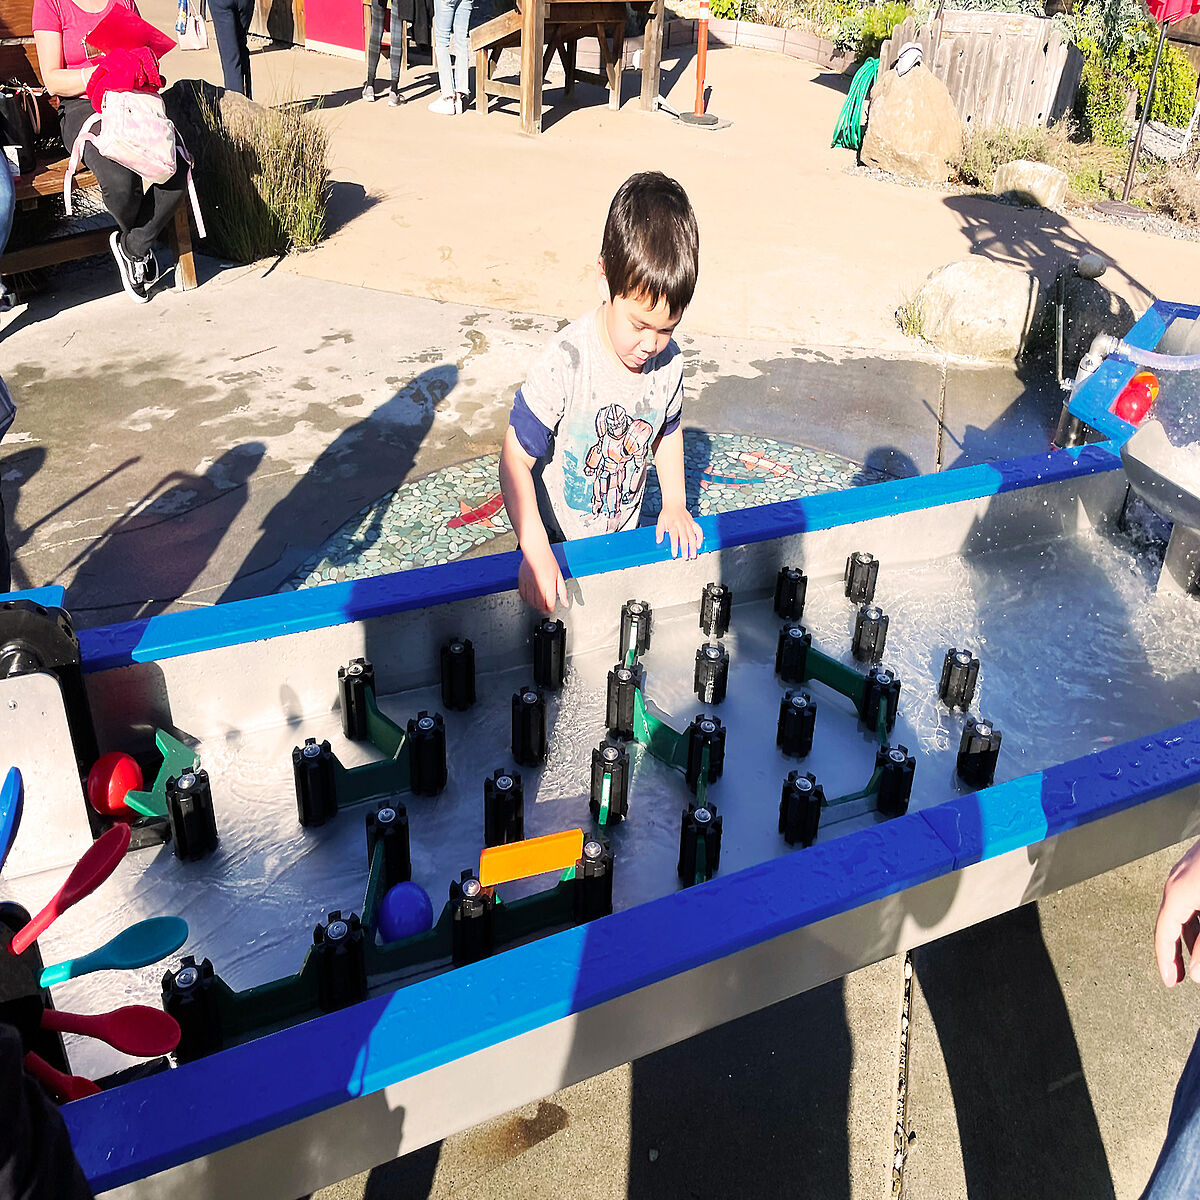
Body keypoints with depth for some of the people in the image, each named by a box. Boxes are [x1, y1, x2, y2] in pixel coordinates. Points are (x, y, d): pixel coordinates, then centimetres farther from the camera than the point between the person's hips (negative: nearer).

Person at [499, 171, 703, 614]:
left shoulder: (668, 361, -11)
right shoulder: (566, 362, -28)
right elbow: (516, 459, -25)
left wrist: (675, 504, 2)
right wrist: (536, 550, -35)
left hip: (622, 542, 4)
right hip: (555, 544, -4)